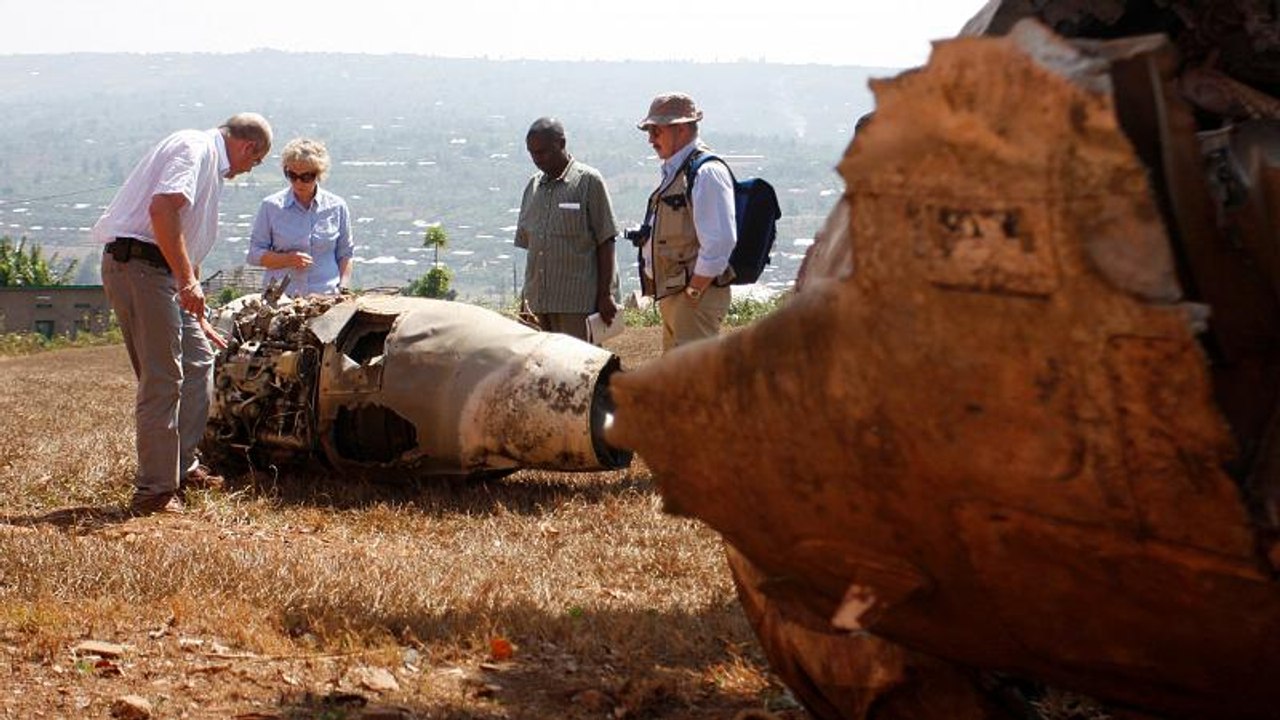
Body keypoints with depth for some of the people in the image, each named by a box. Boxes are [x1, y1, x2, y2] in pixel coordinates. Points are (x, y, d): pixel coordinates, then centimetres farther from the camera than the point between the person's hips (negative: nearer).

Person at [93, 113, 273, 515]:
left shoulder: (211, 165, 24)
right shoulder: (195, 148, -8)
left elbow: (188, 250, 31)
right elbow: (162, 209, -25)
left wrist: (200, 321, 35)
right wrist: (187, 282, -26)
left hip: (161, 269, 11)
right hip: (137, 264, -11)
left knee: (198, 359, 16)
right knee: (162, 380, -9)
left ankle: (182, 468, 25)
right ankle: (154, 492, -5)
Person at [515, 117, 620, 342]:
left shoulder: (589, 181, -3)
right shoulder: (533, 186, 14)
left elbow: (605, 243, -5)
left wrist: (605, 295, -9)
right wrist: (529, 297, 15)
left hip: (579, 300, -6)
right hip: (542, 301, 6)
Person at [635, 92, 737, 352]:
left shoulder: (706, 172, -14)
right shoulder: (673, 172, 18)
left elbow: (720, 242, -22)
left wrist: (693, 291, -19)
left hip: (696, 299, -10)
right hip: (672, 296, 10)